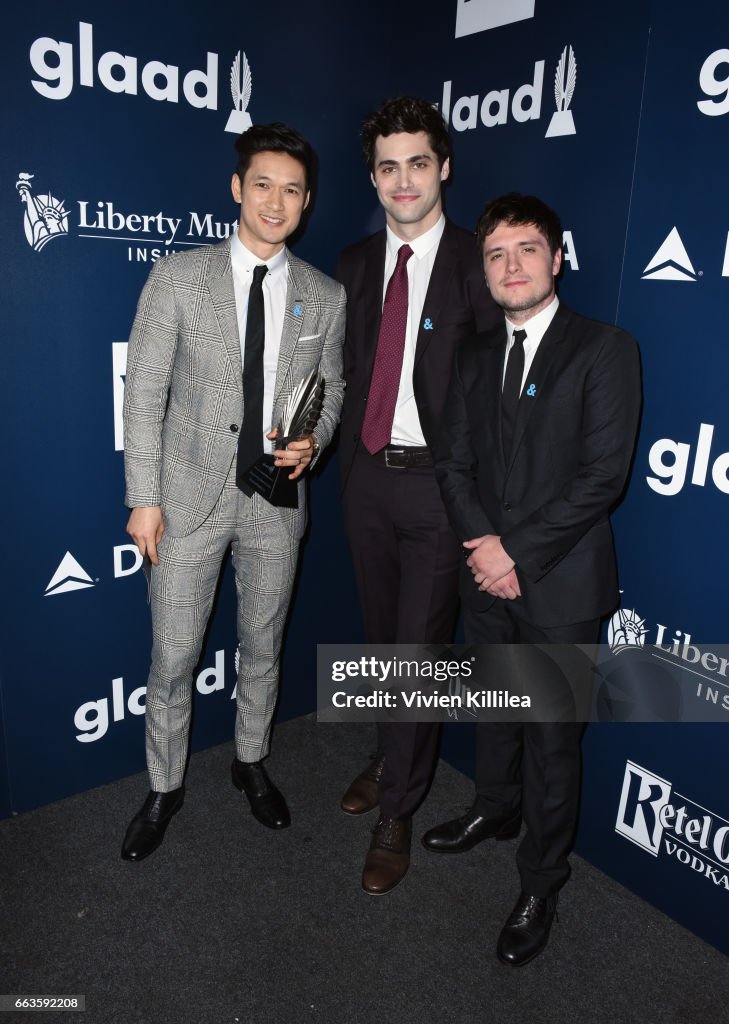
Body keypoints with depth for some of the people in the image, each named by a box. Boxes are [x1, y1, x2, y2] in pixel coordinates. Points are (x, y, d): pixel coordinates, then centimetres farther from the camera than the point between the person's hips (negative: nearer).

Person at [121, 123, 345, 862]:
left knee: (263, 649, 17)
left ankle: (252, 764, 40)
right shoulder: (178, 277, -5)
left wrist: (311, 443, -10)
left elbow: (331, 392, 11)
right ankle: (165, 787, 31)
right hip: (190, 498, -2)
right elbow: (144, 393, -5)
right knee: (173, 657, 7)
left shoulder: (327, 298, 2)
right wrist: (144, 498, -9)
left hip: (276, 499, 2)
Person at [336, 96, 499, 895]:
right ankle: (392, 754, 42)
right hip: (367, 472, 5)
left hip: (436, 481, -5)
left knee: (421, 644, 1)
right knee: (381, 635, 18)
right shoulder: (355, 264, 9)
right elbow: (351, 368, 12)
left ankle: (395, 814, 19)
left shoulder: (476, 266, -8)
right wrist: (349, 452, 6)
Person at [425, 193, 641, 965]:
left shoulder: (604, 350, -7)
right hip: (487, 574, 5)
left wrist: (518, 551, -16)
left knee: (551, 739, 6)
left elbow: (602, 474, -15)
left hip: (561, 583, -5)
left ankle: (540, 884, 26)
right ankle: (494, 811, 48)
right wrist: (483, 543, -10)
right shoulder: (474, 357, 10)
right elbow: (452, 461, 5)